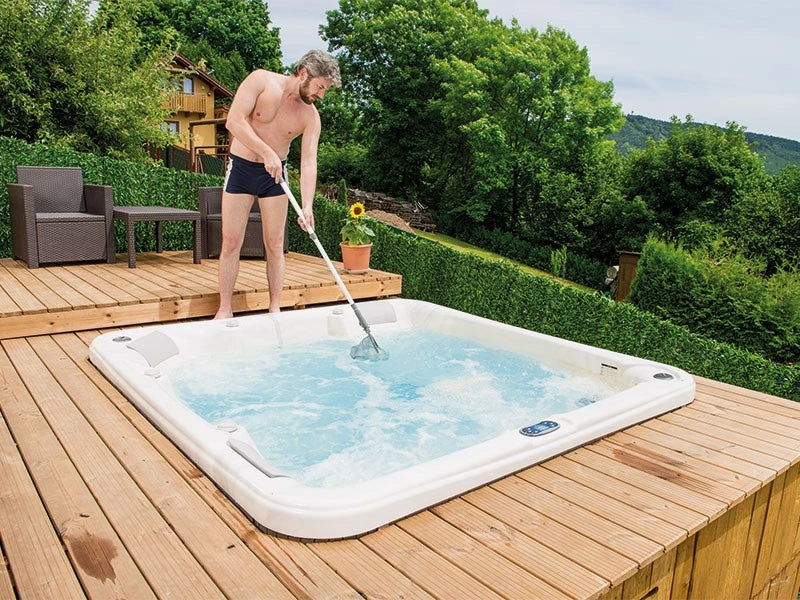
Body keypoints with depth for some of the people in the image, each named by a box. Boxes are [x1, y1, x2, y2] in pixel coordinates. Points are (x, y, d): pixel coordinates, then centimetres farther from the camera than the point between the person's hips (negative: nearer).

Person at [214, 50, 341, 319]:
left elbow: (308, 162, -12)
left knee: (275, 246, 2)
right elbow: (234, 121, -18)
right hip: (241, 167, -2)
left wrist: (307, 206, -23)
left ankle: (275, 309, 11)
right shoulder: (261, 80, -11)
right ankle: (224, 310, 7)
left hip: (275, 175, 2)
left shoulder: (311, 116, -5)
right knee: (230, 243, -2)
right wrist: (267, 152, -24)